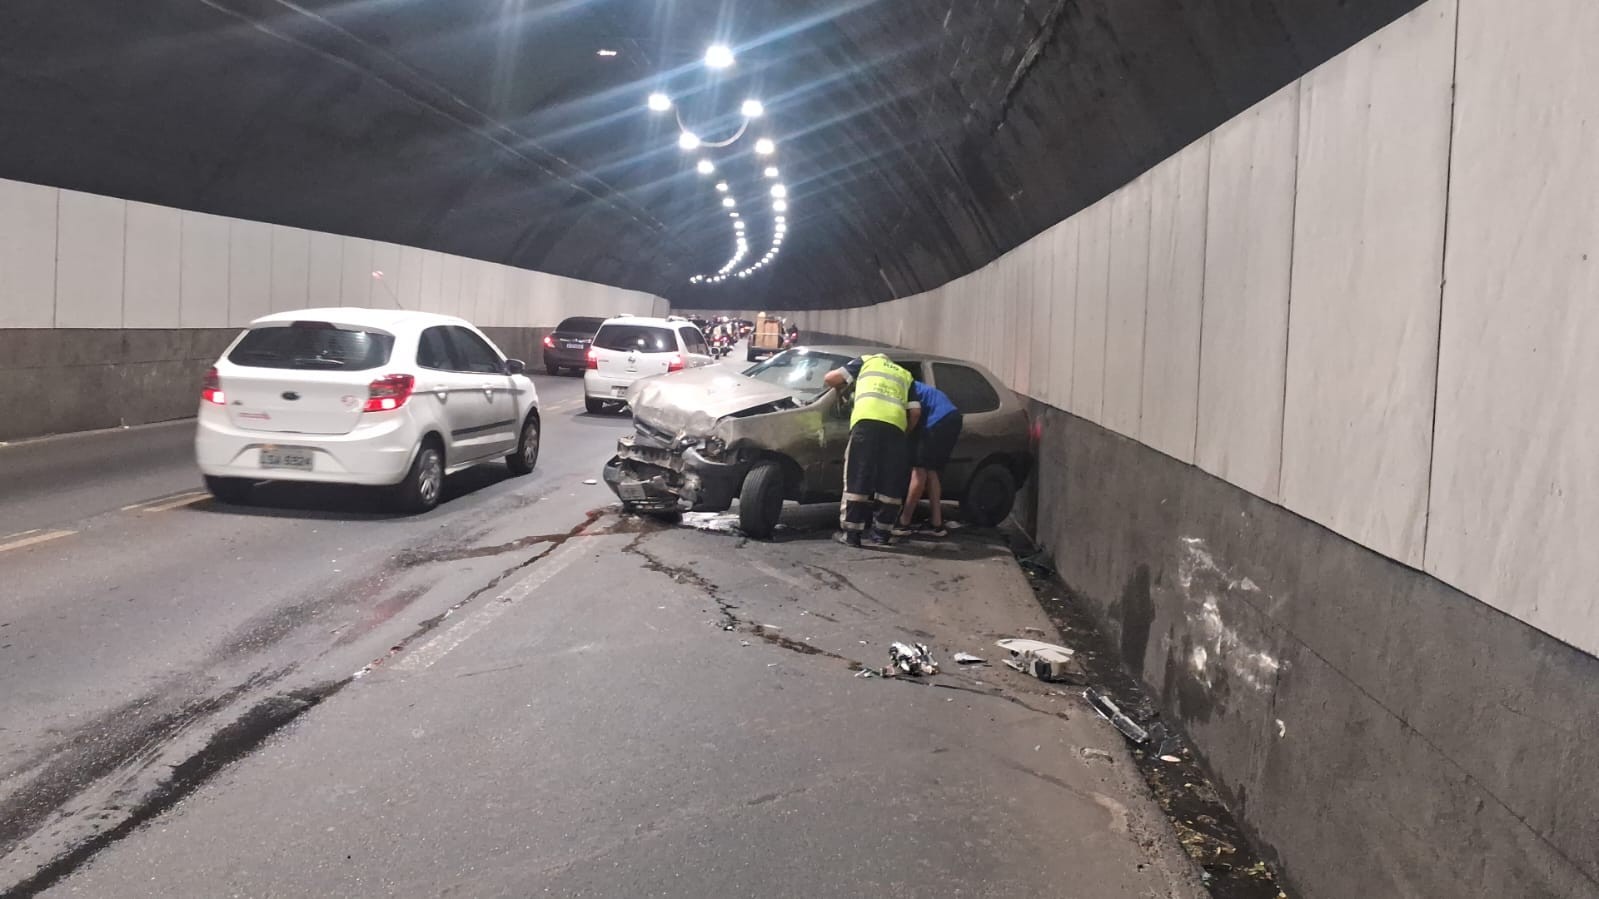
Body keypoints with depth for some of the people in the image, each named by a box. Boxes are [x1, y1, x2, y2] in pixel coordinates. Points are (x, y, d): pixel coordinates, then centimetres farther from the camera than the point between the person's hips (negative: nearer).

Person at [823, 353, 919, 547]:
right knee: (890, 482, 9)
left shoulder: (866, 361, 29)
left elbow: (829, 378, 21)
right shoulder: (905, 375, 35)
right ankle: (883, 533, 10)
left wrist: (840, 389, 41)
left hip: (867, 421, -2)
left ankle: (851, 532, -1)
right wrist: (905, 432, 35)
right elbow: (915, 411, 21)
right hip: (895, 425, 2)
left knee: (858, 479, 0)